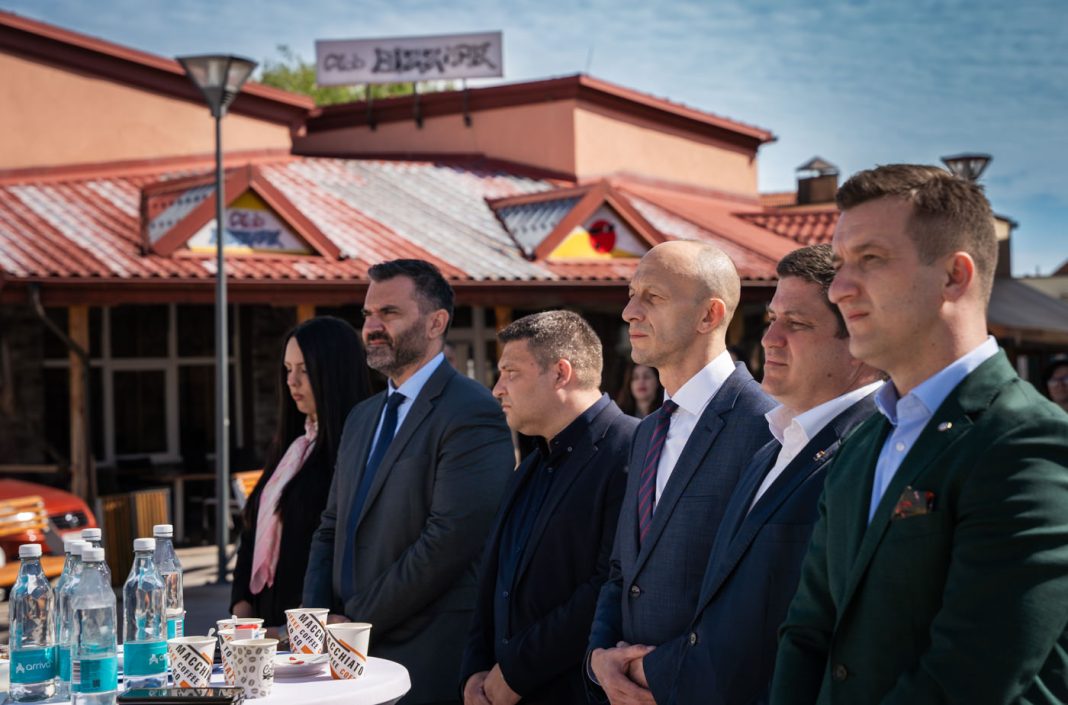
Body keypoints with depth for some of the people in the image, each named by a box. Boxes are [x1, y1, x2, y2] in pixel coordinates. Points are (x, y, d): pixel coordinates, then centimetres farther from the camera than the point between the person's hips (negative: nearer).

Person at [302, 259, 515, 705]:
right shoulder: (362, 417, 15)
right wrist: (316, 618, 1)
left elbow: (450, 539, -20)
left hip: (427, 661, -7)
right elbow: (332, 529, 16)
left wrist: (357, 619, -14)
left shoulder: (471, 414, -12)